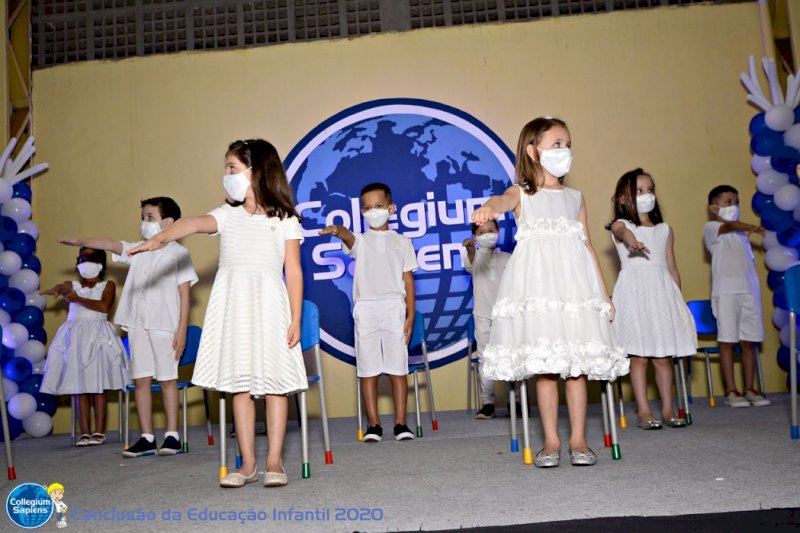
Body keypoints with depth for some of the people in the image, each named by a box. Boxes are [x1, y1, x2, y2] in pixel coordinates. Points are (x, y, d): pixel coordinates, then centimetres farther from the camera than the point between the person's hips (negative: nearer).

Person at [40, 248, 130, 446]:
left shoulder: (108, 285, 6)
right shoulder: (72, 285, 14)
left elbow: (104, 306, -12)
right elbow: (60, 289, -10)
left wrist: (77, 298, -10)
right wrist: (58, 290, -33)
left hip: (97, 336, -3)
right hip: (74, 336, 3)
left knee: (98, 385, -5)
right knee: (80, 386, 1)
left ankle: (99, 432, -1)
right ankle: (85, 432, 4)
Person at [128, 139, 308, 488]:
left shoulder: (285, 220, 5)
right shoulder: (228, 214, 13)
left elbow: (293, 272, 2)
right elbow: (195, 224, -8)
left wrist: (296, 319, -5)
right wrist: (160, 238, -28)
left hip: (268, 305, -3)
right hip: (232, 306, 3)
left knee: (275, 382, -1)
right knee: (239, 383, 5)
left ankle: (274, 461, 8)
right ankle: (247, 463, 13)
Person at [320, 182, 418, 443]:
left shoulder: (402, 242, 13)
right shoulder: (360, 241, 10)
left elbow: (408, 280, 10)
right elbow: (348, 237, -15)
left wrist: (410, 315, 3)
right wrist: (336, 230, -40)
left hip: (394, 308, 0)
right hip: (365, 309, 0)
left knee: (398, 368, -1)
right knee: (368, 369, 1)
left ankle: (401, 423, 7)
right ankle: (374, 424, 8)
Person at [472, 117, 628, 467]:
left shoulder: (575, 198, 17)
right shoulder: (522, 194, 5)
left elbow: (587, 246, 16)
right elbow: (504, 200, -21)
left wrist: (604, 293, 13)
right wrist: (488, 209, -47)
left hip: (575, 286, 3)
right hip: (538, 288, -3)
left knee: (577, 364, 2)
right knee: (544, 366, -1)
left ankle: (578, 439, 12)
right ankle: (551, 441, 9)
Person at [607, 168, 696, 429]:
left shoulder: (665, 229, 16)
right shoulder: (620, 225, 2)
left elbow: (672, 268, 17)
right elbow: (624, 232, -25)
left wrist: (678, 299, 12)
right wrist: (632, 241, -48)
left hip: (662, 291, 4)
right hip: (635, 291, -3)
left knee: (663, 356, 5)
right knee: (639, 356, -2)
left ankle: (667, 410, 14)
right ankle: (644, 411, 6)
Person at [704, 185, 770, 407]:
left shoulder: (742, 233, 22)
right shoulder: (710, 228, 3)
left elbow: (749, 261, 20)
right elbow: (729, 226, -17)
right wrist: (751, 227, -30)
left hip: (749, 291, 6)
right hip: (726, 292, -5)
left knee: (749, 341, 5)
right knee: (727, 341, -4)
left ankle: (750, 389, 12)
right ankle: (731, 391, 1)